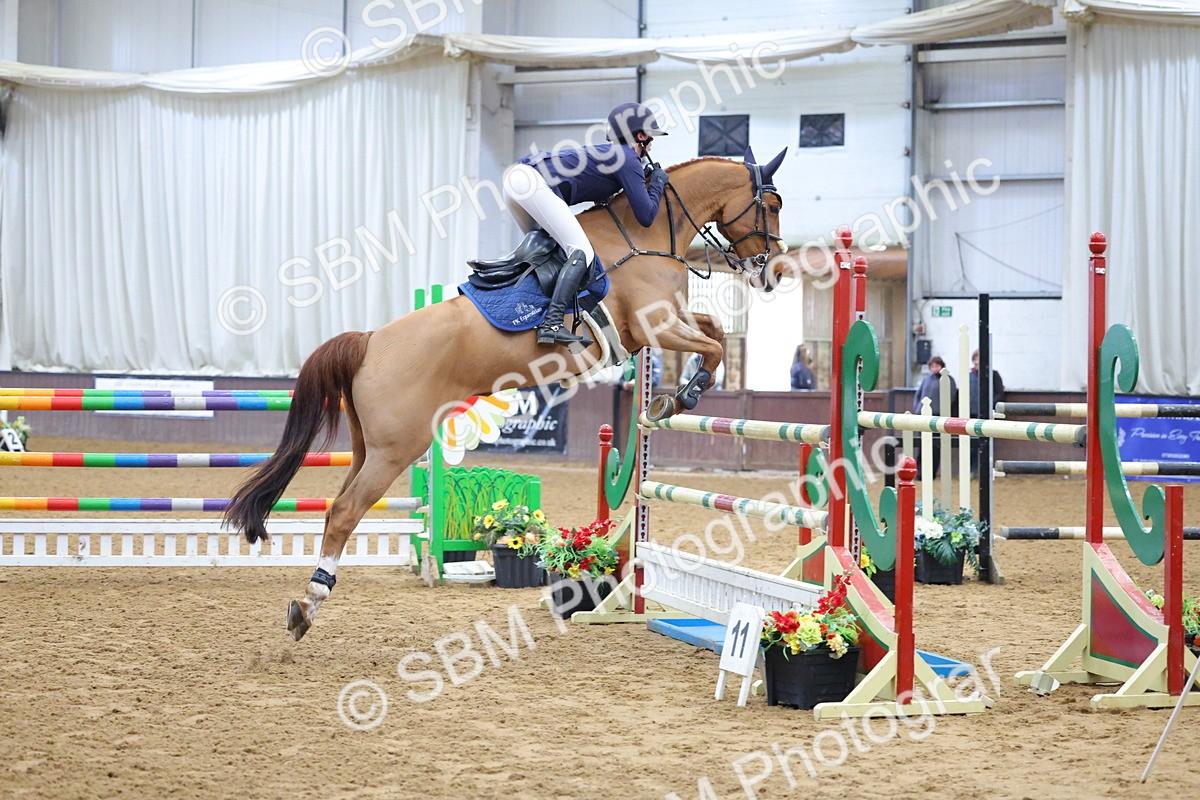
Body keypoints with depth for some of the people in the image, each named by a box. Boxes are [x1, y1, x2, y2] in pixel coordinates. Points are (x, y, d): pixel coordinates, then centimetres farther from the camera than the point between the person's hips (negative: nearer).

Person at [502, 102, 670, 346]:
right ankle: (551, 325, -27)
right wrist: (657, 184, 16)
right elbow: (646, 217, -1)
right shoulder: (629, 160, 2)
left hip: (516, 174, 10)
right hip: (534, 182, -10)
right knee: (582, 252, -13)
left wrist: (644, 179, 32)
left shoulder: (608, 152, 28)